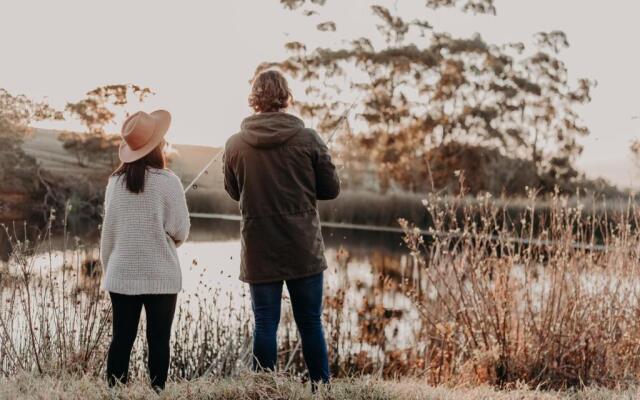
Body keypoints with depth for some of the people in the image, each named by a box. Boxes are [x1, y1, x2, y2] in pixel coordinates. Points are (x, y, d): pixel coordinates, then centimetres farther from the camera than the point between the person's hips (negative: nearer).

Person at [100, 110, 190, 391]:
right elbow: (180, 231, -9)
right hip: (160, 276, -4)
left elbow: (108, 232, 7)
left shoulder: (115, 181, 1)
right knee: (158, 341, 5)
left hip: (122, 275, 4)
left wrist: (107, 270, 17)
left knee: (121, 340, 9)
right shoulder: (167, 181, -11)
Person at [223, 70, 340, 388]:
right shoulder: (308, 139, -9)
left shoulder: (235, 144, -5)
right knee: (310, 323, 10)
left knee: (265, 324, 8)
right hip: (304, 250, 0)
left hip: (259, 253, 1)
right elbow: (331, 189, -1)